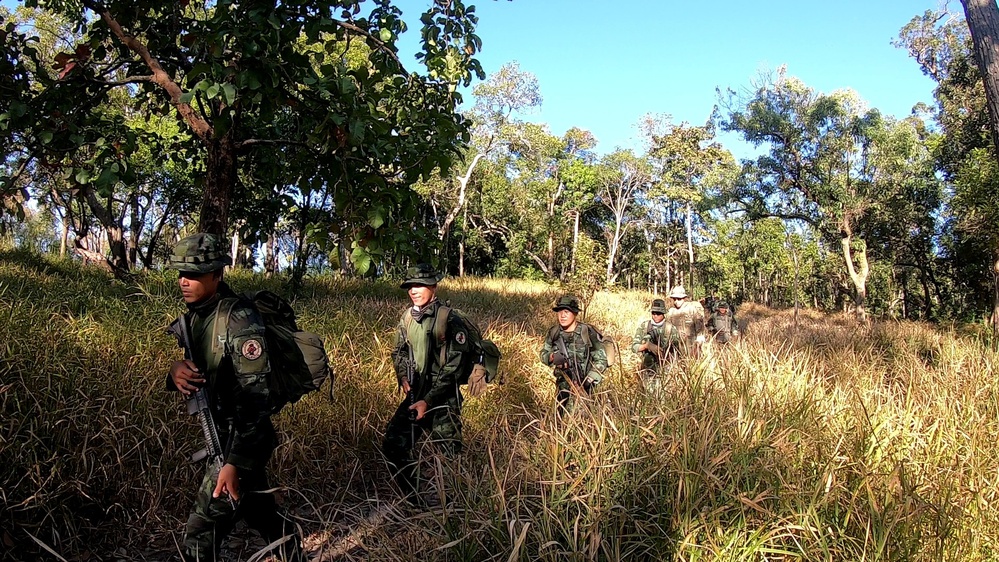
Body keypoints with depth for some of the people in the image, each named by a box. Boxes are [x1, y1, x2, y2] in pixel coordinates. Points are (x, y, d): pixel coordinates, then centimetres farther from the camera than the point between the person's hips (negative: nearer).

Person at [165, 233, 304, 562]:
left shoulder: (239, 320, -21)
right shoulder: (194, 315, 5)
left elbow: (254, 397, -26)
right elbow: (198, 373, 7)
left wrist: (235, 462, -30)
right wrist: (176, 372, -18)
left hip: (242, 438, -8)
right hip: (221, 433, 8)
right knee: (261, 512, 23)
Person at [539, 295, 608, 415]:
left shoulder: (587, 332, -14)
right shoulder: (554, 332, 0)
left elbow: (601, 360, -11)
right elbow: (543, 353, 10)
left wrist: (588, 382, -20)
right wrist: (552, 357, -14)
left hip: (581, 385, -5)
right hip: (562, 386, 5)